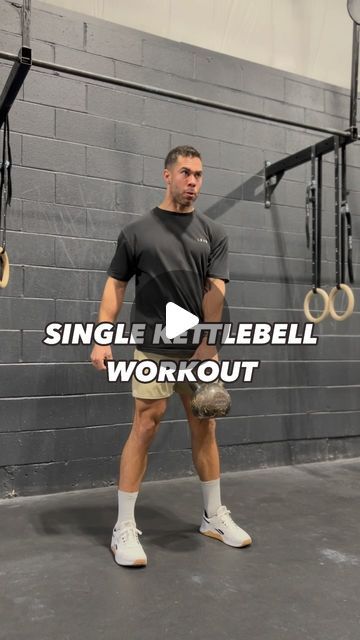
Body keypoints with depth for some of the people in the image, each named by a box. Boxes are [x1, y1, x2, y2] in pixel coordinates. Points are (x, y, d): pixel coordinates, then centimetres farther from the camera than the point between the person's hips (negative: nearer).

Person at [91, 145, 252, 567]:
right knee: (144, 428, -5)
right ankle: (124, 527, 6)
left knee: (205, 429, 11)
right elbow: (115, 285, 1)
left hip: (201, 350, 4)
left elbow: (215, 290, -1)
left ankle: (214, 516, 26)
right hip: (155, 350, -3)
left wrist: (208, 344, -10)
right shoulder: (137, 231, 2)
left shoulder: (213, 233, 8)